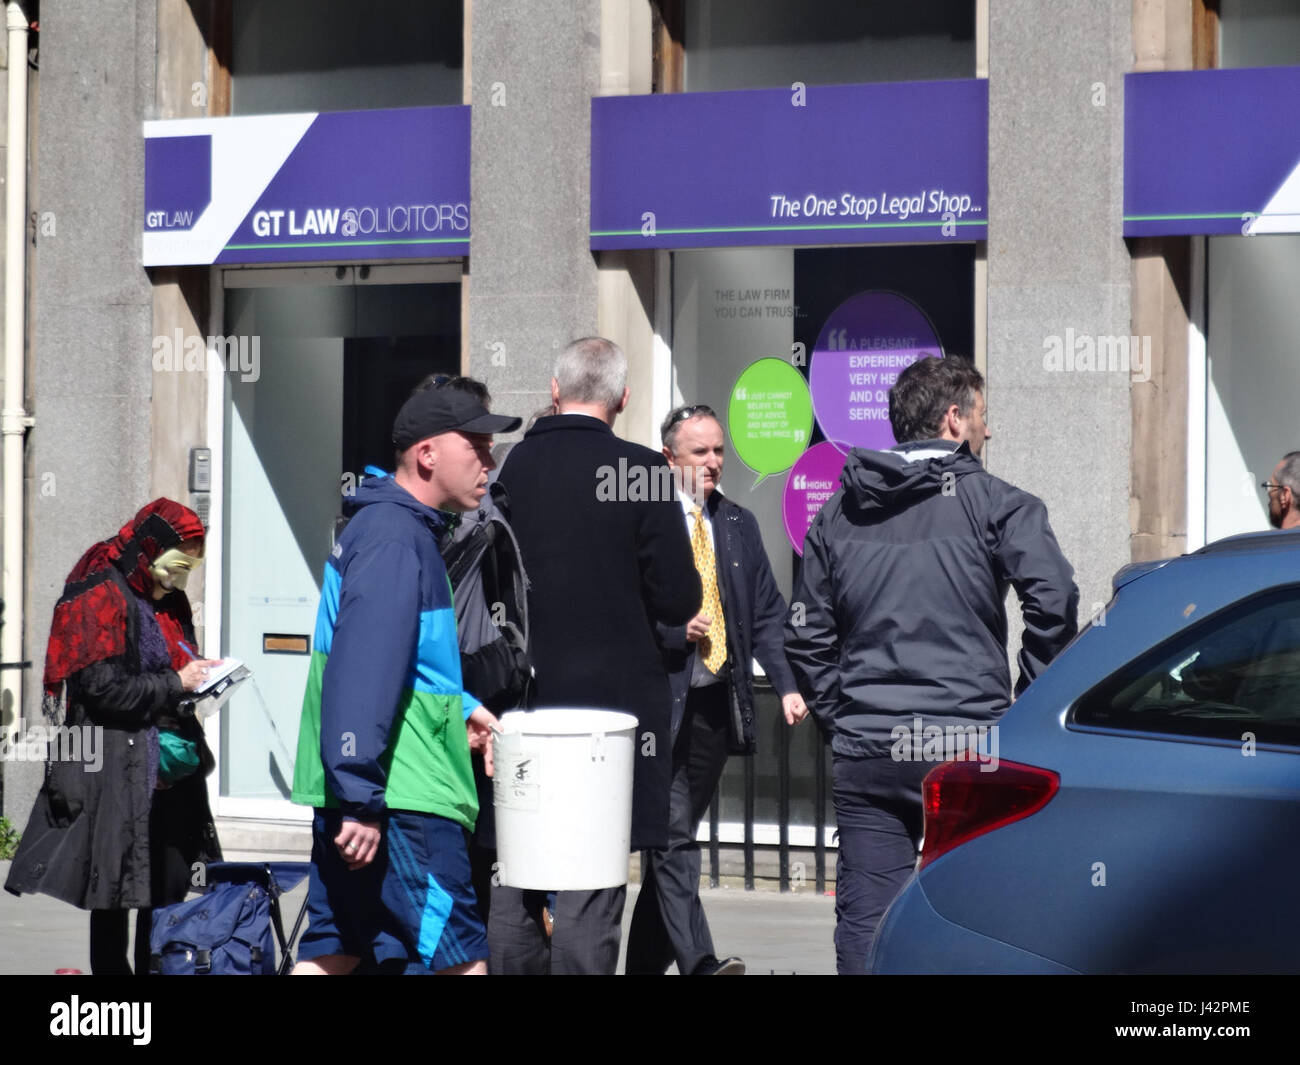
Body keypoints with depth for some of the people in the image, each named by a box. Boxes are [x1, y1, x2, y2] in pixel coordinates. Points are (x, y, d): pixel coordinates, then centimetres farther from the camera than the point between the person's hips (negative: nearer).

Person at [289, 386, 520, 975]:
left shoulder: (405, 529, 19)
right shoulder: (395, 538, -15)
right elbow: (364, 672, -23)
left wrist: (462, 708, 18)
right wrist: (361, 798, -26)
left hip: (359, 794, 11)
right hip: (394, 798, -11)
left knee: (332, 953, 12)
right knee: (459, 957, -7)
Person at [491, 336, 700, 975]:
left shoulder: (509, 468, 0)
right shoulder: (640, 472, -10)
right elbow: (679, 601, -9)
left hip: (521, 700, 4)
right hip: (611, 698, -4)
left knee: (515, 895, 12)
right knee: (589, 895, -2)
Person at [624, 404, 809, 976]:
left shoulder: (739, 525, 14)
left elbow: (766, 614, 14)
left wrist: (787, 686, 3)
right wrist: (673, 629, -17)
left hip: (717, 704, 5)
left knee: (669, 841, 11)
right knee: (674, 838, -10)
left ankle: (646, 961, 20)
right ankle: (699, 963, -17)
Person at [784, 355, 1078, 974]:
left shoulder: (839, 513, 13)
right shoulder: (994, 504, -2)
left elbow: (806, 634, 12)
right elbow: (1053, 597, -14)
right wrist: (1029, 703, -4)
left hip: (865, 753, 4)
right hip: (969, 743, -3)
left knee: (865, 923, 5)